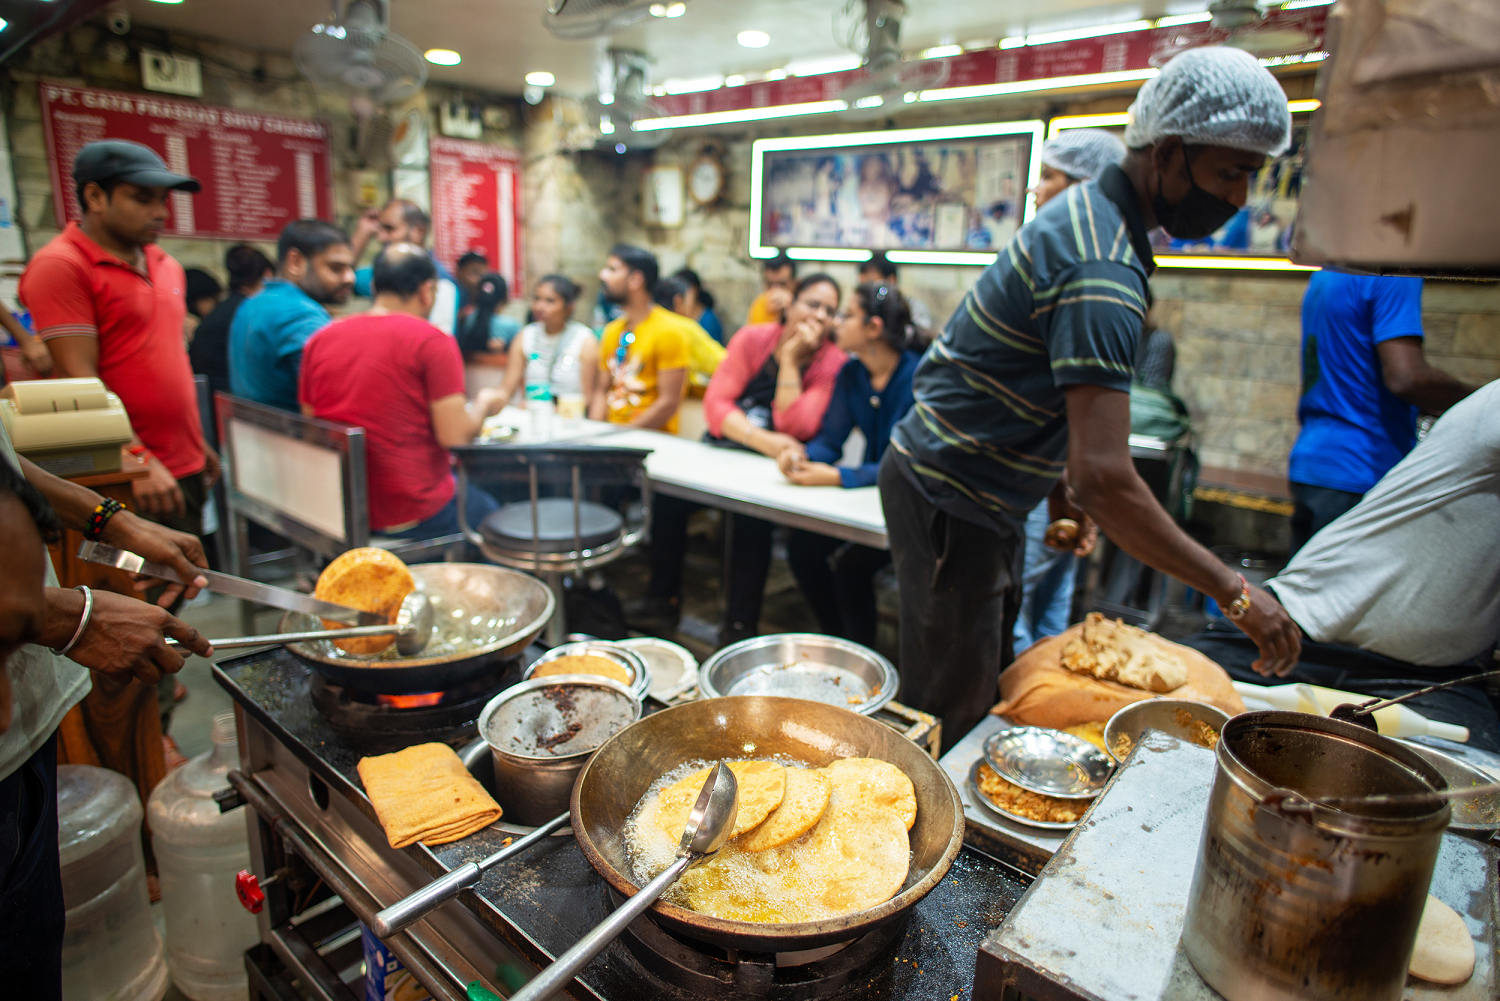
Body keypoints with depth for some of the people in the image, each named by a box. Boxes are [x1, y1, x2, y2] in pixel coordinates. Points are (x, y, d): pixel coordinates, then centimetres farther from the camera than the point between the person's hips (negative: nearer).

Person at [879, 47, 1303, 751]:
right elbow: (1106, 478, -31)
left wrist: (1060, 482, 14)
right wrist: (1233, 592, -22)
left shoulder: (1086, 212, 9)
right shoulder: (1102, 271, -25)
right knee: (949, 719, 0)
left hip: (984, 493, 10)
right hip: (949, 500, -10)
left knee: (982, 683, 21)